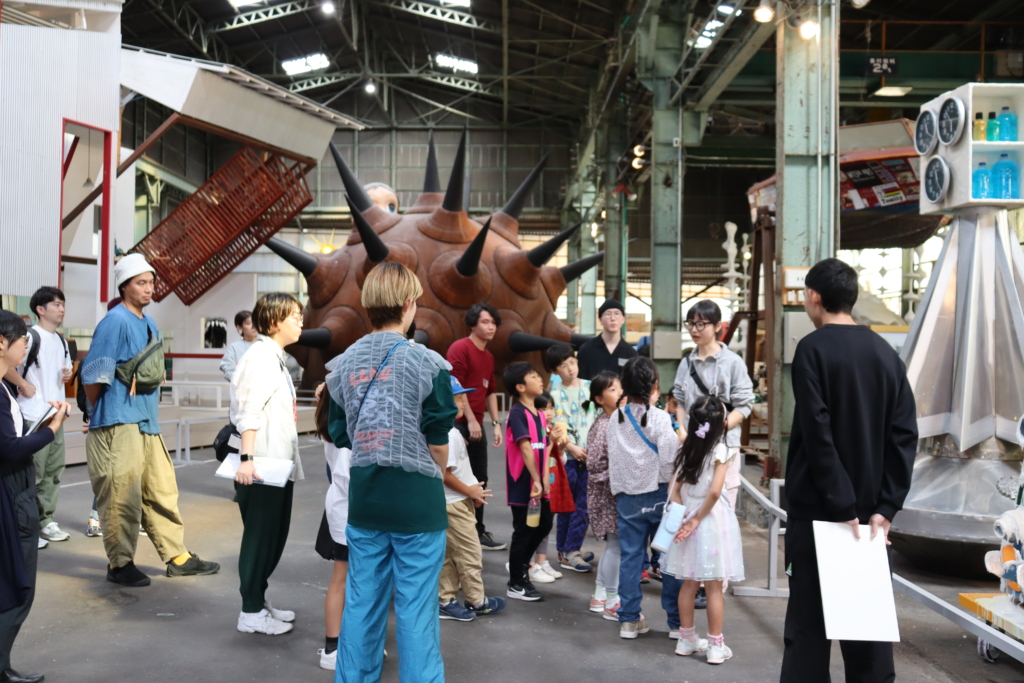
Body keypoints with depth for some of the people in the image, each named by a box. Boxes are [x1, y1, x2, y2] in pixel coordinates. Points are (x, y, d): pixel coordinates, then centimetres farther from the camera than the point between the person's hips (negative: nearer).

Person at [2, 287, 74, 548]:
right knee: (32, 474, -6)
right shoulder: (30, 336, -12)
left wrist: (68, 374, 7)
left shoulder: (61, 341, 15)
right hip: (33, 417, -8)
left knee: (54, 470, 12)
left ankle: (46, 522, 21)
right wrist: (24, 385, -18)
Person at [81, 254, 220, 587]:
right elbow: (94, 375, -13)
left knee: (162, 491, 11)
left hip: (148, 422, 8)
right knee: (122, 496, -2)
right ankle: (120, 564, 10)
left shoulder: (149, 323, 14)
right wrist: (100, 413, 0)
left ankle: (177, 556, 18)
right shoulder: (115, 322, -11)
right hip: (118, 423, -8)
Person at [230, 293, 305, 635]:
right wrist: (246, 459, -29)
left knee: (275, 536, 15)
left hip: (279, 464, 10)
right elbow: (249, 411, -22)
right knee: (260, 537, 0)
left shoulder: (276, 358, 17)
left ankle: (259, 600, 27)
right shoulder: (260, 356, -13)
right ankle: (251, 612, 11)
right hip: (262, 466, -10)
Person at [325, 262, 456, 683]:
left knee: (362, 601, 14)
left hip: (363, 493, 5)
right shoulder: (426, 363, -12)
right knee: (416, 607, 3)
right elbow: (438, 441, -7)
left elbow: (340, 435, 7)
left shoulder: (342, 365, 3)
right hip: (416, 496, -5)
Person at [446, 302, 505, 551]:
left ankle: (477, 531, 23)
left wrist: (495, 423, 13)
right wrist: (470, 420, -18)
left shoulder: (489, 356, 16)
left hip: (476, 425, 9)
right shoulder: (460, 348, -10)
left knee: (479, 480, 13)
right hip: (458, 424, -9)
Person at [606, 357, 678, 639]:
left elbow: (612, 460, 4)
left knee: (630, 557, 8)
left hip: (626, 497, 4)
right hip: (658, 495, -4)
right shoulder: (660, 418, -13)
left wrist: (618, 489, 14)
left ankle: (629, 619, 14)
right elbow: (669, 462, -15)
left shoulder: (615, 420, 2)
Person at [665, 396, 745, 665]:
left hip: (687, 518, 5)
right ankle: (716, 646, 10)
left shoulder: (685, 450, 3)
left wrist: (683, 517, -3)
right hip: (712, 520, -5)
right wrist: (697, 519, -10)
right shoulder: (720, 451, -13)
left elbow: (674, 489, 1)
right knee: (714, 587, 2)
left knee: (689, 583, 14)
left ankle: (686, 639, 23)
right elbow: (714, 492, -20)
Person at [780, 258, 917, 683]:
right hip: (869, 510, 5)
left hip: (817, 509, -5)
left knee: (808, 624, 2)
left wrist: (841, 507, -15)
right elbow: (904, 436, 2)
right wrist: (884, 508, -1)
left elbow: (818, 434, -17)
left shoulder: (813, 348, -9)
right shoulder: (886, 353, 7)